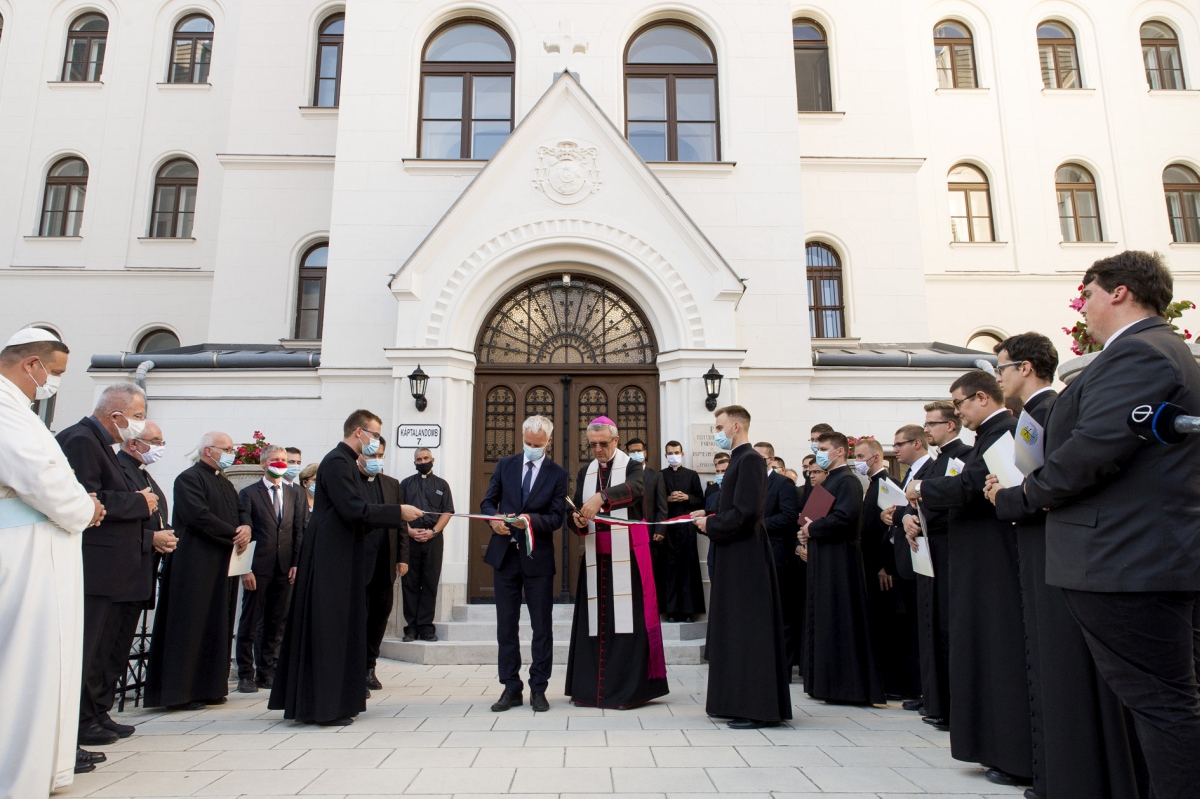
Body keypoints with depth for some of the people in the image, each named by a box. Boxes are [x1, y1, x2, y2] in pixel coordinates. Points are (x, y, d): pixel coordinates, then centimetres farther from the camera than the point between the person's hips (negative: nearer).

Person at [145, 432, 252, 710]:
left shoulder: (226, 484, 20)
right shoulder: (189, 478, -7)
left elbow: (241, 512, 19)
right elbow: (199, 516, -19)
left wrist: (246, 527, -4)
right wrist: (234, 534, -13)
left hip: (222, 566, 9)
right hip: (194, 566, -9)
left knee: (217, 627, 11)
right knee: (190, 626, -3)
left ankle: (209, 687, 19)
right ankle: (180, 693, 5)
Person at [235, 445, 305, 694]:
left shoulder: (294, 494, 12)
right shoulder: (248, 493, 0)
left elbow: (299, 531, 9)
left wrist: (296, 564, 1)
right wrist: (246, 569, -10)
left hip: (285, 569, 4)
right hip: (257, 568, -3)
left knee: (276, 624, 9)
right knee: (250, 624, 4)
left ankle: (267, 672, 18)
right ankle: (246, 675, 13)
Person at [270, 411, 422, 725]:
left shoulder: (348, 463, 17)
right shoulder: (337, 462, -15)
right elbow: (354, 509, -24)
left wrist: (397, 519, 9)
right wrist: (398, 512, -17)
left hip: (341, 560, 10)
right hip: (331, 559, -10)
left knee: (341, 628, 14)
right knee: (328, 629, -3)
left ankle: (334, 702, 23)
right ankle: (323, 707, 6)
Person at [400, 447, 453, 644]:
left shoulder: (441, 484, 13)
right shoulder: (406, 483, 14)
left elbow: (447, 511, 6)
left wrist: (433, 531, -8)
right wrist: (410, 530, -9)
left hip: (433, 539, 0)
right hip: (410, 538, 0)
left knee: (430, 583, 0)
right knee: (410, 583, 0)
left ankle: (426, 627, 4)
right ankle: (411, 627, 4)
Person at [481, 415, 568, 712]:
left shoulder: (557, 474, -1)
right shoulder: (505, 465, 7)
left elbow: (556, 519, -7)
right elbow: (488, 501, 11)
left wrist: (531, 519, -25)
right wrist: (493, 517, -11)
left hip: (538, 558, -2)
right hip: (505, 555, 3)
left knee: (542, 627, 4)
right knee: (506, 626, 8)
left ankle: (538, 689, 16)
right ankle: (511, 688, 19)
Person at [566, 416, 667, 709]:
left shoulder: (632, 467, 0)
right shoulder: (585, 472, 14)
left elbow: (634, 489, -23)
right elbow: (575, 512, 9)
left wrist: (601, 497, -39)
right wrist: (578, 521, -15)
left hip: (627, 555, -4)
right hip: (595, 557, 4)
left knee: (626, 618, -5)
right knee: (594, 618, 4)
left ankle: (629, 689, 2)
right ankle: (592, 687, 12)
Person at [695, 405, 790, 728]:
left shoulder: (750, 460, -14)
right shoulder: (739, 460, 16)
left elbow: (746, 511, -23)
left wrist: (710, 525, -12)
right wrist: (708, 517, 4)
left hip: (746, 559, -10)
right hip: (735, 559, 10)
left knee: (749, 632, -4)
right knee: (734, 632, 14)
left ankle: (757, 709, 5)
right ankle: (738, 701, 24)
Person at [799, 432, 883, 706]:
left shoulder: (847, 480, -12)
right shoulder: (828, 481, 18)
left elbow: (844, 518, -25)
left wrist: (812, 529, -13)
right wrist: (808, 525, 1)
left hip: (840, 559, -10)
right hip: (823, 559, 10)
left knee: (838, 621, -4)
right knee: (822, 620, 13)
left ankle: (845, 685, 5)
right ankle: (825, 682, 21)